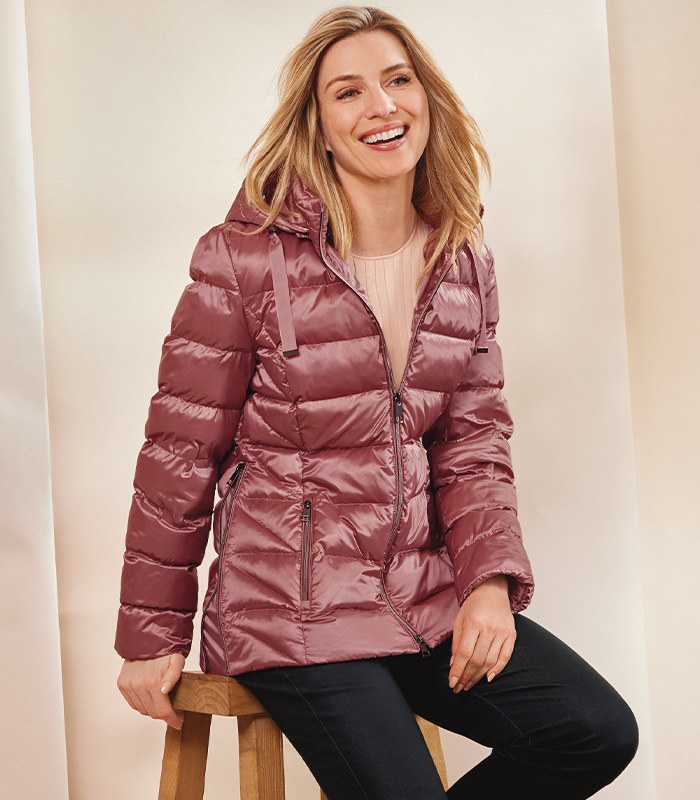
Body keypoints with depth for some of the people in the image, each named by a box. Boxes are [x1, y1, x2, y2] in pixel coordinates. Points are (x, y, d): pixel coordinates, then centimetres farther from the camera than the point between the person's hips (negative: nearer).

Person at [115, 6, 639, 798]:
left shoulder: (464, 263, 6)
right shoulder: (247, 257, -10)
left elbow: (473, 442, 9)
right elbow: (180, 450, -6)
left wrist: (491, 579, -7)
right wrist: (152, 638, -1)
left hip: (426, 595, 5)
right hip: (289, 613, -5)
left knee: (600, 734, -8)